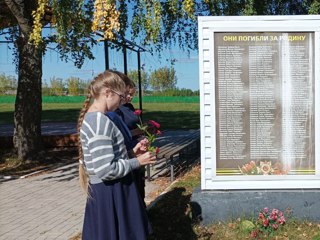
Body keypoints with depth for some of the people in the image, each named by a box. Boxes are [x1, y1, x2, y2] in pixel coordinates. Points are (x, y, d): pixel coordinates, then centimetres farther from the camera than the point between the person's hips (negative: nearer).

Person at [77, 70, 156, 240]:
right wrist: (137, 162, -15)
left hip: (106, 191, 9)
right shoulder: (100, 122, -24)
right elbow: (105, 170, -27)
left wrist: (131, 153, 6)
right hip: (110, 194, -9)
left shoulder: (91, 118, 7)